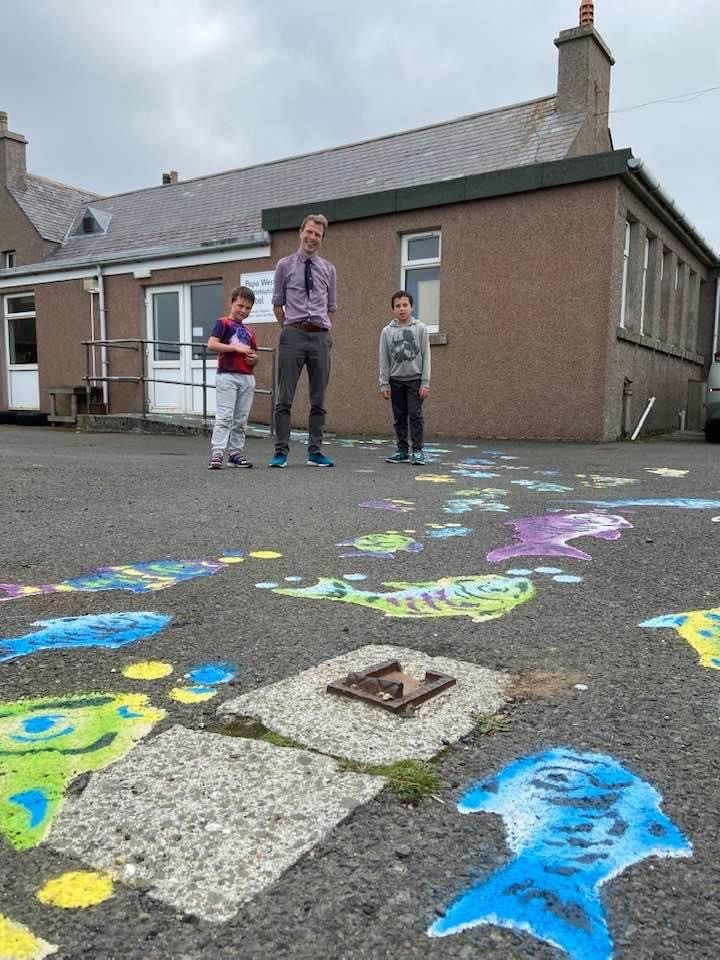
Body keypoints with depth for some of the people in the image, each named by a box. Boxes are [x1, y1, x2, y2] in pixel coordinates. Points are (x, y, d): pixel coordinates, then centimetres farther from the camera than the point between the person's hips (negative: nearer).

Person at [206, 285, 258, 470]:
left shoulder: (250, 331, 19)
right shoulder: (223, 323, 1)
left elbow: (254, 356, 24)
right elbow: (211, 344, -13)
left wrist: (253, 358, 0)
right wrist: (236, 347, -17)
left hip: (247, 378, 6)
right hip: (227, 375, -6)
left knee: (241, 420, 9)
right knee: (224, 417, -11)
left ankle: (236, 453, 16)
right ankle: (217, 454, -11)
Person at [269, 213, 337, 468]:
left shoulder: (328, 269, 12)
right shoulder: (284, 265, 6)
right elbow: (277, 304, 10)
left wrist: (324, 330, 12)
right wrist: (290, 329, 8)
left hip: (321, 337, 2)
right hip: (293, 335, -2)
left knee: (318, 399, 5)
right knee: (285, 398, -4)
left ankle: (315, 452, 13)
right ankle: (281, 452, 2)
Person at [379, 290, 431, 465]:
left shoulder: (420, 328, -1)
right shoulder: (387, 331, 2)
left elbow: (426, 357, -2)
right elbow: (384, 360, 4)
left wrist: (425, 383, -7)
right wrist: (384, 384, -1)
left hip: (415, 379, -2)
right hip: (395, 380, 2)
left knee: (415, 415, -7)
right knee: (399, 417, 6)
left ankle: (417, 450, -2)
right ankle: (402, 451, 13)